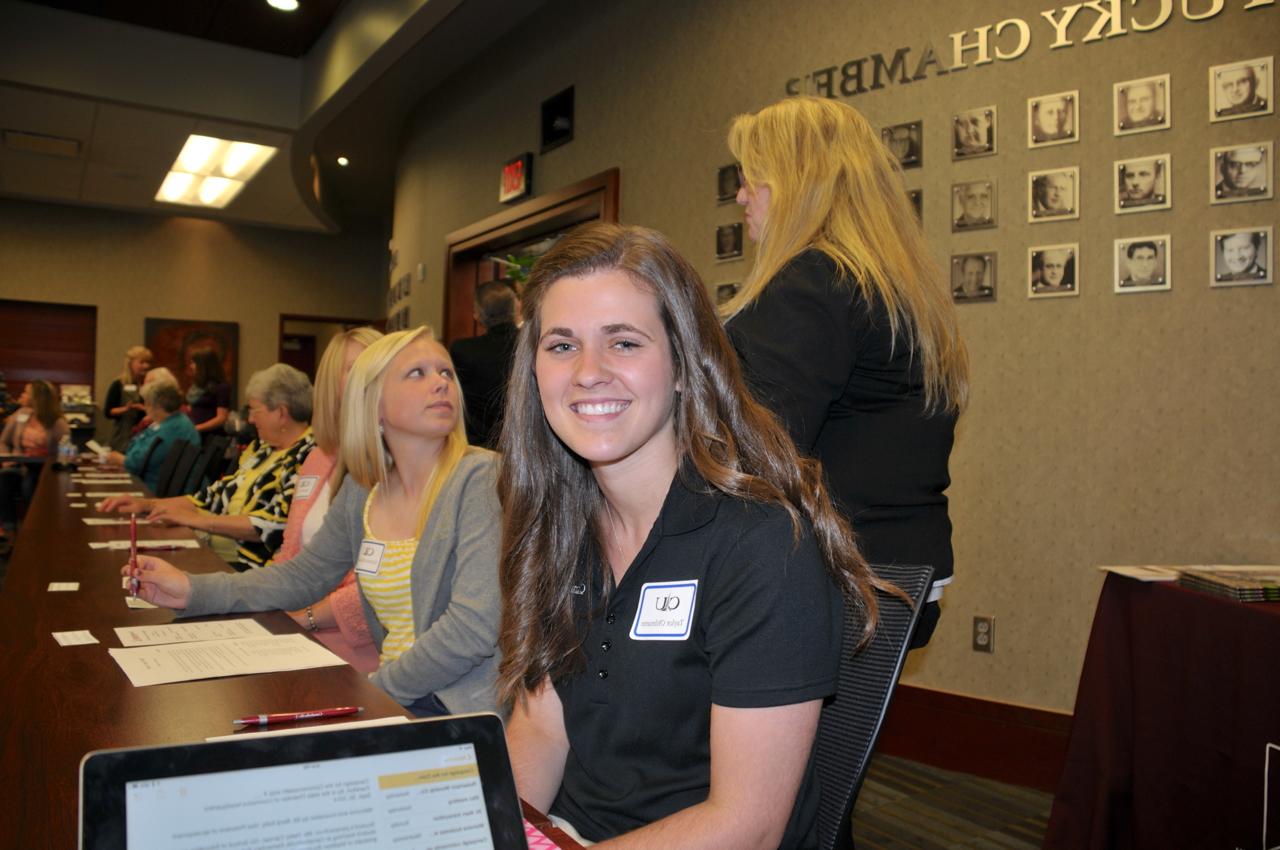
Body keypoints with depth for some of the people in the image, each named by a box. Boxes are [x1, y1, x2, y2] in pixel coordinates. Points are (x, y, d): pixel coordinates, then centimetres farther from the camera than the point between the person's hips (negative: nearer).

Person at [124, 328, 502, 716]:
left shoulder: (481, 477, -15)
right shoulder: (360, 491, 6)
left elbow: (474, 626, -21)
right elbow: (303, 575, 18)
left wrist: (379, 689, -13)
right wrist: (194, 590, 6)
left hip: (464, 707, -6)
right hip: (393, 695, 6)